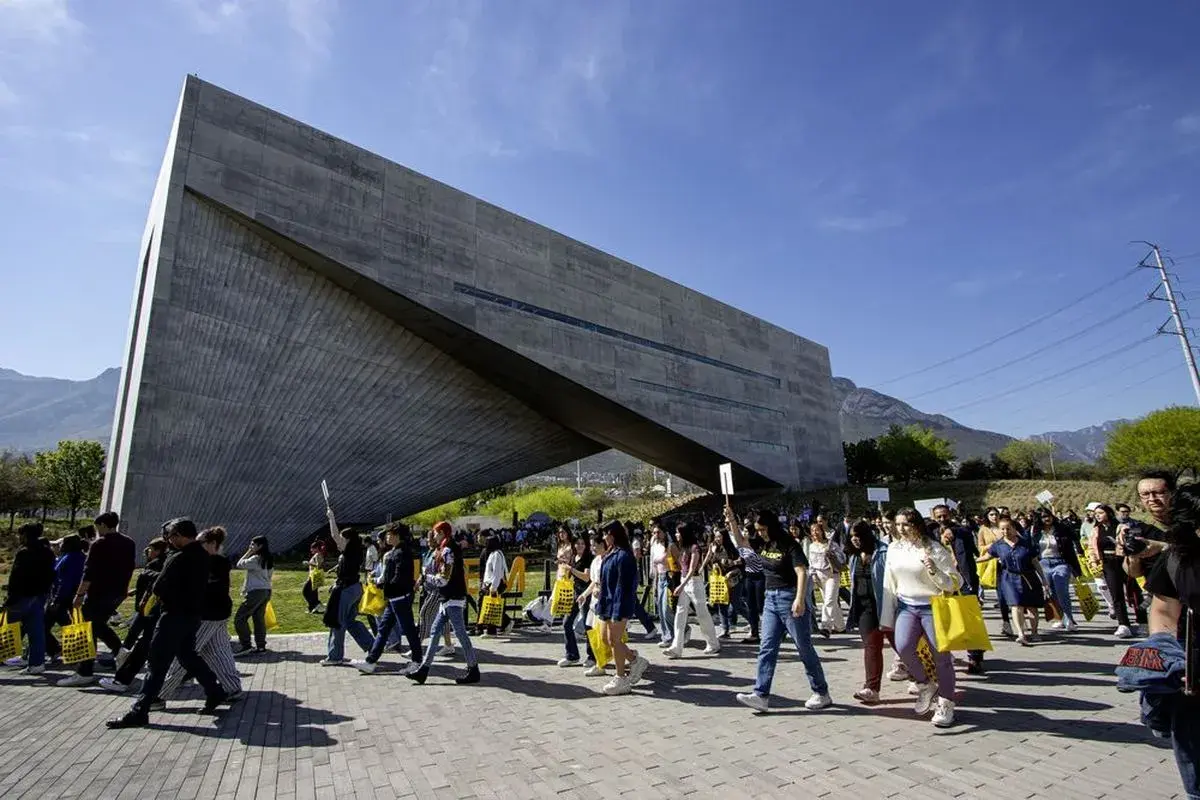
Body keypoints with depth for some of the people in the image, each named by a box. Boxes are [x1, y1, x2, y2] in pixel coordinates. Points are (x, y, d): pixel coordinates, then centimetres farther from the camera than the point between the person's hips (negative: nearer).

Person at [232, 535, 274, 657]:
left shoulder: (255, 558, -14)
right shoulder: (269, 560, 13)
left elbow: (240, 564, -7)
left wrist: (249, 552, -3)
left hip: (256, 592, -9)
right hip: (266, 591, 9)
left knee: (240, 618, -3)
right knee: (259, 618, 13)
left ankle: (245, 646, -7)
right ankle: (261, 645, 14)